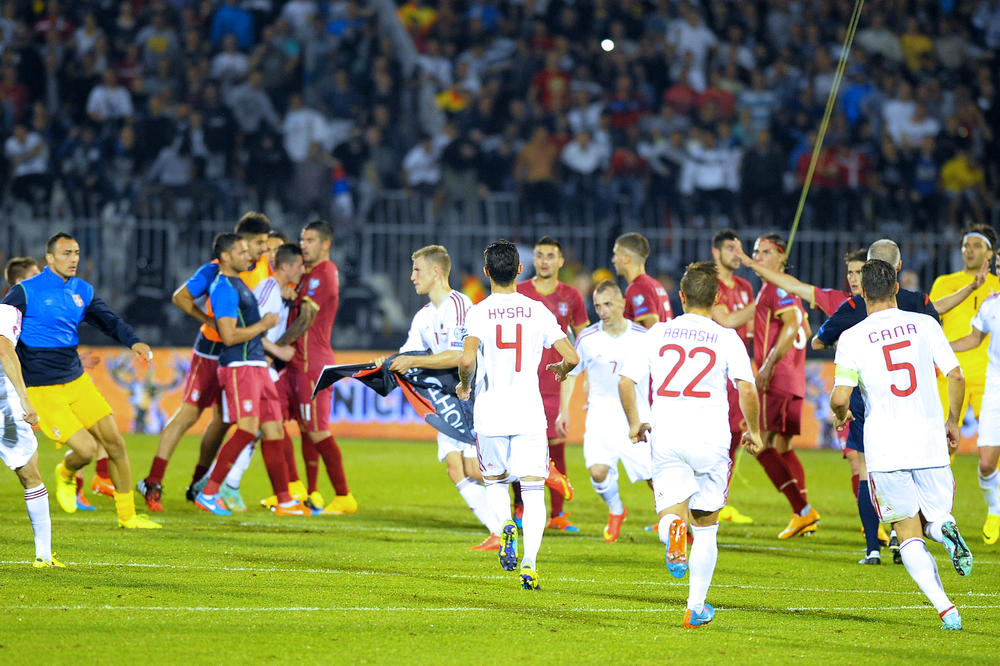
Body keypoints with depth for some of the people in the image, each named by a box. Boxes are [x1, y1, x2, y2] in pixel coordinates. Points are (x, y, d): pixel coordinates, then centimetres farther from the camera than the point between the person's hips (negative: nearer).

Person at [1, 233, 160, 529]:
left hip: (77, 381, 6)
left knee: (114, 441, 1)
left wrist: (134, 342, -18)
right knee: (86, 448, -16)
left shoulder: (82, 291, 8)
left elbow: (108, 320, 2)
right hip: (42, 391, -6)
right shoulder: (25, 291, -9)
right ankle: (65, 474, 21)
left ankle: (127, 515, 15)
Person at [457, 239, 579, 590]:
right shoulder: (537, 311, 1)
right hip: (529, 411, 1)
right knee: (533, 489, 3)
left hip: (490, 414, -1)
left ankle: (505, 525, -9)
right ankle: (529, 564, -11)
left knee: (495, 480, 21)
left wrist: (464, 385, 2)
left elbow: (467, 360, -19)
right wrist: (561, 370, 22)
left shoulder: (479, 313, -5)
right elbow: (572, 357, -1)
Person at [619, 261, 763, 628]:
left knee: (670, 514, 2)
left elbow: (626, 381, 5)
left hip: (666, 438, 1)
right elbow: (747, 388, -8)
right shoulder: (726, 338, 1)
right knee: (706, 525, 13)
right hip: (710, 439, -1)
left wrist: (634, 424, 21)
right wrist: (753, 431, 9)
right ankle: (696, 607, 10)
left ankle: (673, 529, -37)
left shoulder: (658, 333, 7)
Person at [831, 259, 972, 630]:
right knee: (933, 519, 19)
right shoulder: (924, 325, 3)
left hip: (884, 449, -2)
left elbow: (839, 397, -9)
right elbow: (956, 375, 2)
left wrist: (840, 416, 14)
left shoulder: (852, 338, -4)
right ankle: (945, 529, -21)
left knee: (909, 534, 8)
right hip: (930, 443, 2)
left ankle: (945, 608, -12)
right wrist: (953, 423, 17)